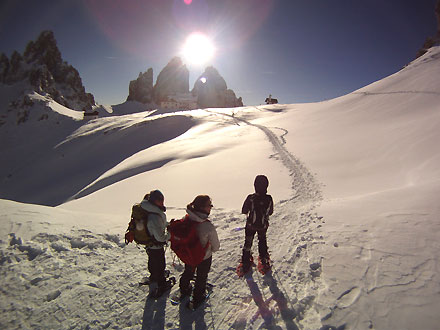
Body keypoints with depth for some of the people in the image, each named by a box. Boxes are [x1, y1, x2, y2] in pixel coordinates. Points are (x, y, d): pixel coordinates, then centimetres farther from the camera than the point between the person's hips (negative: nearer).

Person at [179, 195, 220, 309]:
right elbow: (216, 246, -22)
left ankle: (184, 289, 58)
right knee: (201, 277, 23)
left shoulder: (186, 219, -22)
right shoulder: (208, 226, -37)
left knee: (188, 272, 32)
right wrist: (211, 249, 2)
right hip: (204, 257, -4)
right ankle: (197, 299, 44)